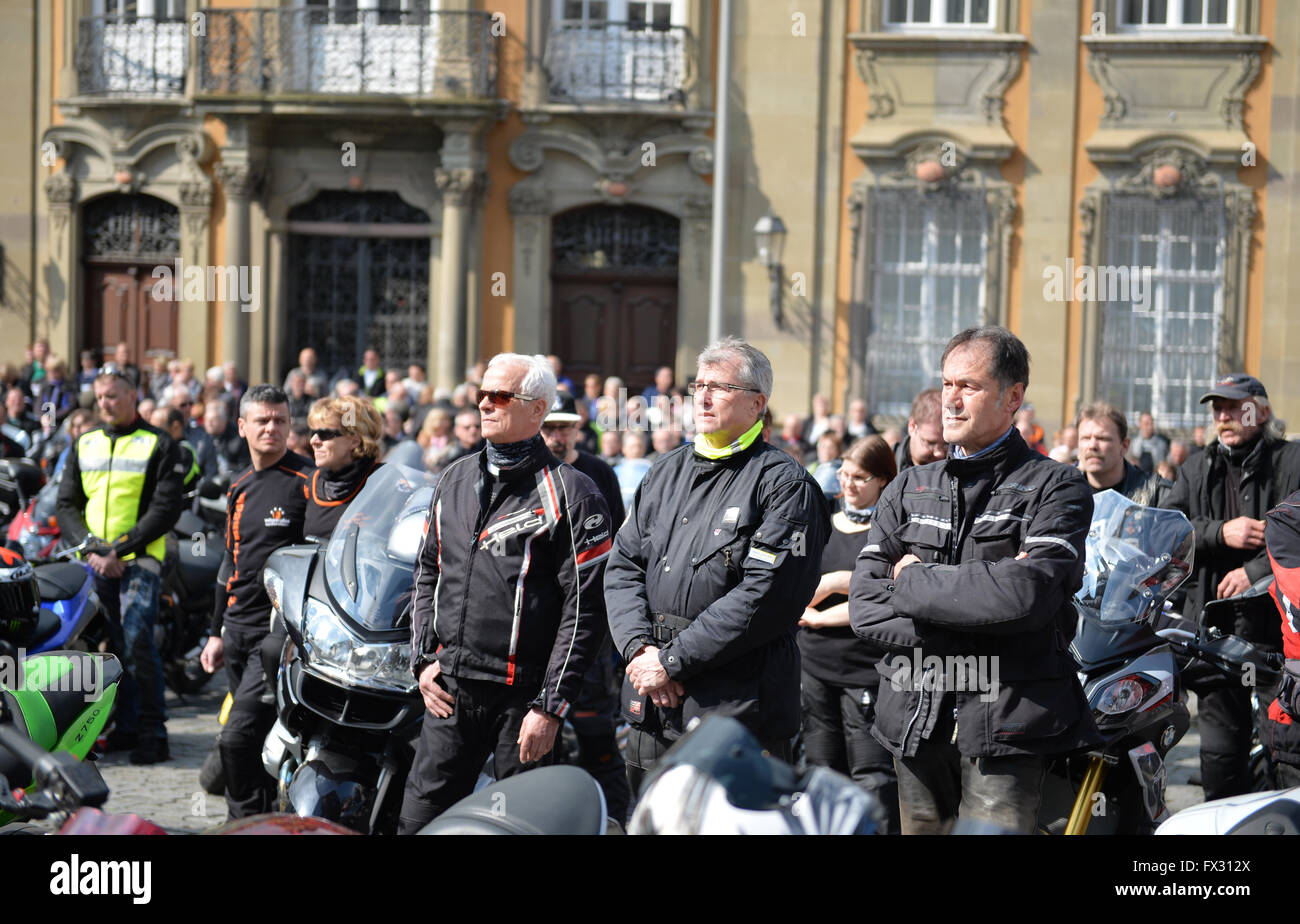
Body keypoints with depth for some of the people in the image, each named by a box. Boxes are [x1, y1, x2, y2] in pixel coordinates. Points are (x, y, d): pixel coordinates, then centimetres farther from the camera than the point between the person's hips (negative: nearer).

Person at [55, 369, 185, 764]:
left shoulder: (159, 445, 3)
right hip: (94, 565, 4)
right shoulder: (84, 444, 16)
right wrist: (91, 549, -5)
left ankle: (152, 732, -12)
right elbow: (66, 506, 12)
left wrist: (120, 550, -13)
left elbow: (165, 508, -6)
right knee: (110, 646, 4)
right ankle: (125, 727, 12)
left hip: (139, 559, -4)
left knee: (137, 640, -16)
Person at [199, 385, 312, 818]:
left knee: (239, 738, -15)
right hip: (238, 631, 7)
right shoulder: (239, 488, 17)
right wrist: (217, 632, 24)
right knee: (257, 741, 10)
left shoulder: (308, 482, -6)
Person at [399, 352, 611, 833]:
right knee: (418, 819, 7)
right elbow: (427, 573, 22)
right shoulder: (455, 479, 14)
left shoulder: (570, 494, -6)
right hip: (448, 689, 5)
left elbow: (584, 609, -10)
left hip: (521, 696, -5)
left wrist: (551, 706, -14)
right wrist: (423, 658, 9)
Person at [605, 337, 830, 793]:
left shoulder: (784, 483, -7)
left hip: (735, 708, -7)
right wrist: (639, 648, -6)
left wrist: (673, 660, -16)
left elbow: (766, 594, -17)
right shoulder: (668, 472, 15)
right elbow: (624, 565, 12)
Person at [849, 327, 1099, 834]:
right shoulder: (908, 488, 14)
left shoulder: (1056, 486, 1)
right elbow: (864, 606, 1)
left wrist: (913, 581, -6)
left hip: (1006, 724, -4)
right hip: (916, 722, 4)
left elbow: (1029, 593, -18)